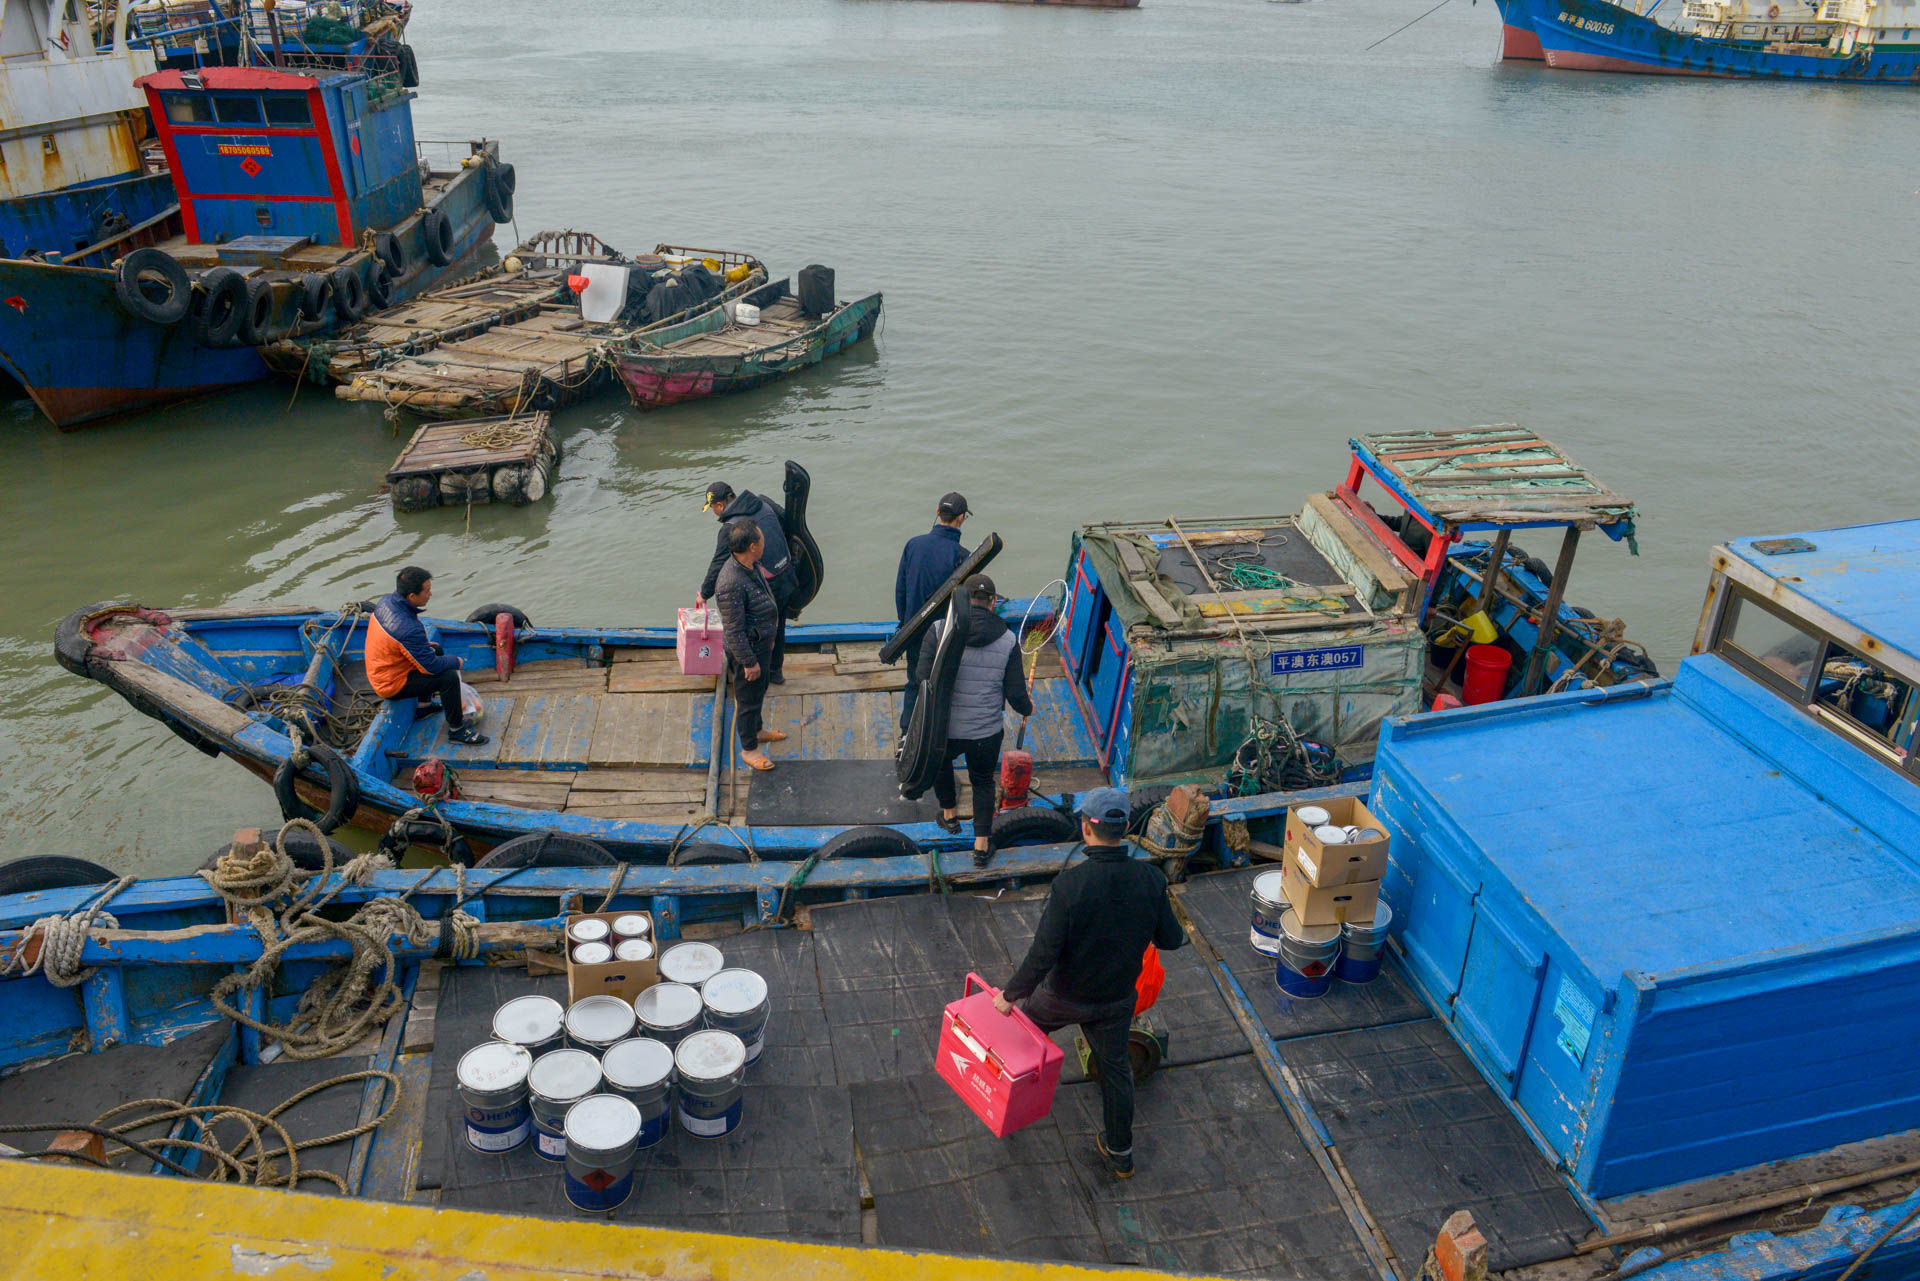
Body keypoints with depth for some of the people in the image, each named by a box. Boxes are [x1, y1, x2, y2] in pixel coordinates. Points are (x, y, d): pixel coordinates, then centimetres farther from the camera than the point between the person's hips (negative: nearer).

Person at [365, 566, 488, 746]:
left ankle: (424, 706, 36)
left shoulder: (386, 601, -8)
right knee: (449, 677, -20)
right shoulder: (409, 628, -35)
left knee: (436, 650, 24)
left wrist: (424, 643, 12)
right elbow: (431, 666, -25)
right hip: (392, 685, -10)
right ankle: (456, 730, -3)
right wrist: (456, 662, -8)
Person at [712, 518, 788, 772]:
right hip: (748, 650, -9)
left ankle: (757, 731, 50)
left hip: (763, 644, 9)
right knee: (748, 699, 10)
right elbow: (734, 631, -28)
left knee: (758, 692, 28)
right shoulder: (731, 583, -35)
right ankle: (749, 749, 29)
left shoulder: (751, 566, -4)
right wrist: (749, 662, -20)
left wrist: (769, 640, 23)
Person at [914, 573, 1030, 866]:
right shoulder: (1007, 640, -8)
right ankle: (982, 844, 27)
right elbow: (1015, 694, -6)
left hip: (943, 728, 0)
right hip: (987, 732, 0)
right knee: (983, 781, 25)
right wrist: (1027, 708, 16)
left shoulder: (940, 630, -12)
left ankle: (950, 815, 51)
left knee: (940, 763, 33)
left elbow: (922, 677, -13)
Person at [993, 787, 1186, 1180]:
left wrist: (1010, 994, -13)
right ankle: (1120, 1154, 36)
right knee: (1115, 1068, 22)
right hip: (1118, 997, 3)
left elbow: (1044, 953, -27)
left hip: (1065, 996, -3)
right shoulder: (1150, 878, -18)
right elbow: (1169, 939, -6)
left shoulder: (1070, 884, -31)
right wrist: (1179, 933, 18)